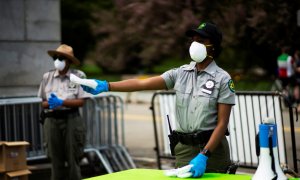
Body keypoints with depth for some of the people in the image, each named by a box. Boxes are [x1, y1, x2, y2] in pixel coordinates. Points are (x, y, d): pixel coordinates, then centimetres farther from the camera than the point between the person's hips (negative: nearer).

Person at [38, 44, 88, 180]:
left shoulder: (78, 76, -3)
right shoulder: (47, 76, 6)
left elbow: (81, 102, -7)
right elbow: (43, 103, 8)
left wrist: (61, 102, -17)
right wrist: (51, 104, -14)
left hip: (71, 120, -2)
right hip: (52, 121, 2)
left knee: (72, 158, 2)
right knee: (56, 159, 6)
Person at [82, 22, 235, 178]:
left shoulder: (222, 79, -7)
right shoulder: (181, 73, 4)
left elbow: (222, 122, -11)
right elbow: (142, 83, -6)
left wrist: (204, 156, -21)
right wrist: (107, 86, -18)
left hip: (211, 148, -3)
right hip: (184, 148, 4)